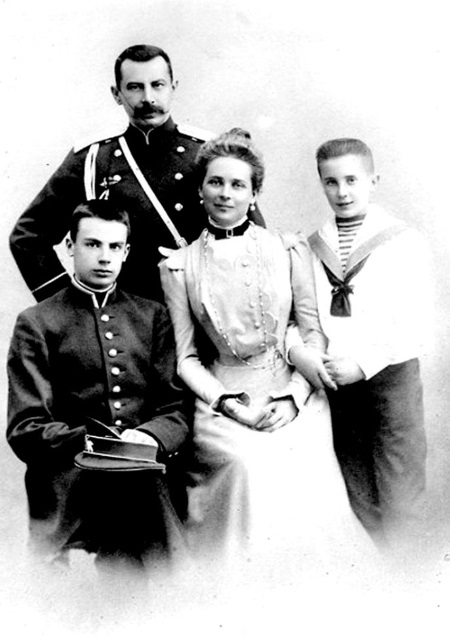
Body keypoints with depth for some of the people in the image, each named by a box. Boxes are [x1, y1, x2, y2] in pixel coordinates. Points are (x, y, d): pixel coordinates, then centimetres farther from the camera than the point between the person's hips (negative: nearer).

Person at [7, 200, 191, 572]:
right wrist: (92, 444, -16)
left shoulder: (153, 316, 19)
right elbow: (26, 428, 2)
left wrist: (150, 437, -11)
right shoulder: (37, 323, 10)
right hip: (70, 474, -2)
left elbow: (177, 407, 12)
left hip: (149, 468, 2)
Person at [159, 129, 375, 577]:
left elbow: (313, 329, 6)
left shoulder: (288, 249, 9)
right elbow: (186, 358, 5)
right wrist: (230, 404, -10)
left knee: (303, 464, -26)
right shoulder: (178, 266, 7)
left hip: (294, 394, 0)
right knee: (250, 463, -29)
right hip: (222, 399, 0)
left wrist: (291, 400, -8)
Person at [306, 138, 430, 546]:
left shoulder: (404, 242, -4)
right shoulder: (312, 247, 6)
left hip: (390, 376, -3)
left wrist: (363, 363, -17)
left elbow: (414, 327, -10)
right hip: (332, 381, 3)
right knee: (357, 494, 16)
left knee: (399, 497, 4)